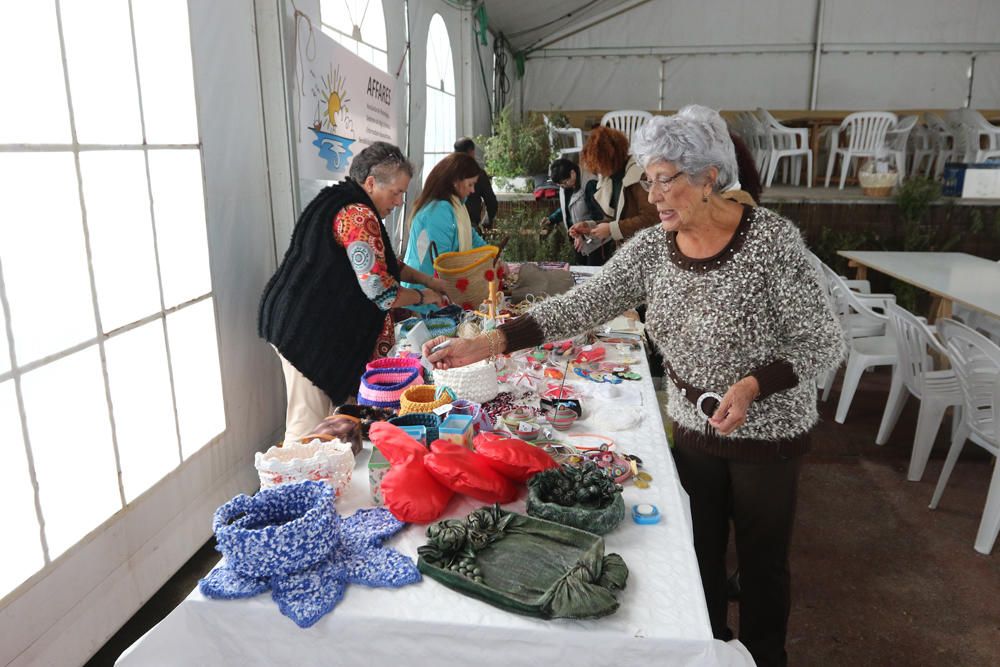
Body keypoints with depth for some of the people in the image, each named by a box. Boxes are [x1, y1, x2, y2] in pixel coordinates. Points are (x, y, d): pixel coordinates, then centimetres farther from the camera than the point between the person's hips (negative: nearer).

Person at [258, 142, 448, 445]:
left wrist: (427, 279, 17)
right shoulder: (358, 216, -19)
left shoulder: (338, 202, 15)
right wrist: (423, 296, -3)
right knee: (309, 424, -3)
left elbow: (380, 263, 26)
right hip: (310, 331, -10)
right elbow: (382, 293, -21)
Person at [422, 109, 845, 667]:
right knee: (700, 552, 19)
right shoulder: (650, 248, -6)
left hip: (768, 430, -4)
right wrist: (492, 341, -26)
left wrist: (753, 385, -31)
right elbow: (583, 305, -15)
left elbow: (825, 343, -15)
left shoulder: (771, 238, -19)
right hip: (692, 428, 4)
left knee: (762, 558, 15)